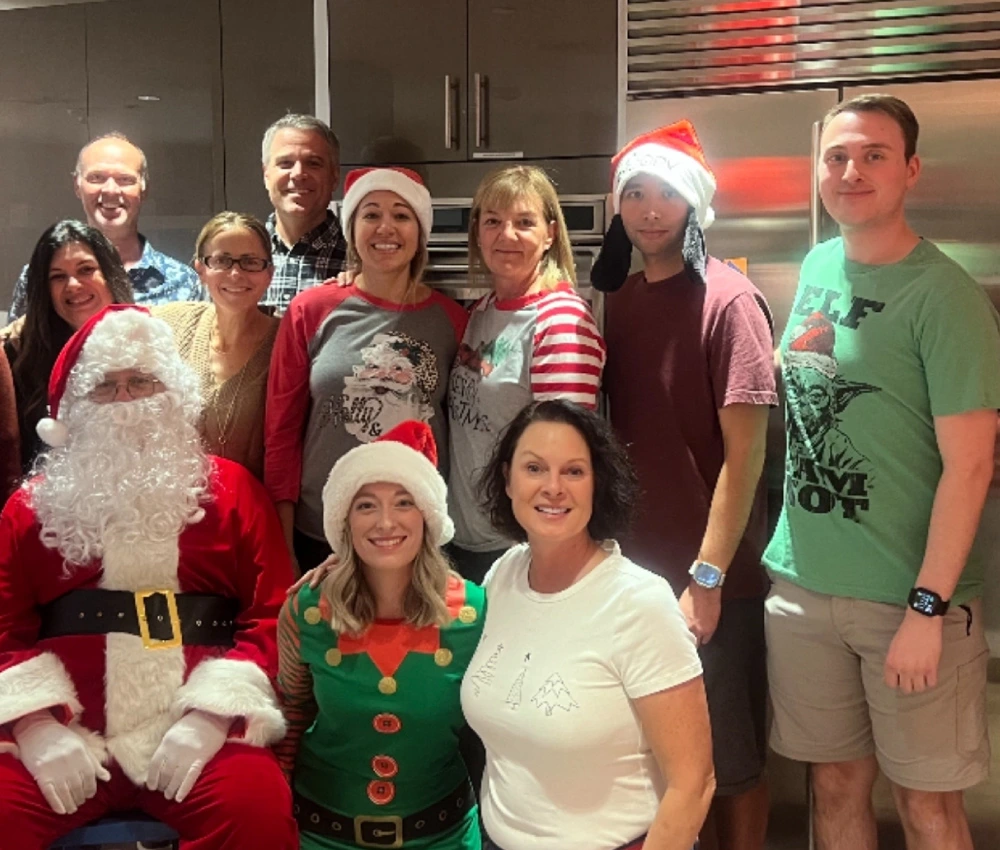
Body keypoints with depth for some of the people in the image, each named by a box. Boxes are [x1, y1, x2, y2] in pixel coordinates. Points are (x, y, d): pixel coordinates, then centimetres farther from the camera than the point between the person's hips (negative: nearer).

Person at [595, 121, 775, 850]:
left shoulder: (728, 301, -11)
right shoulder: (620, 300, 8)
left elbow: (745, 452, -15)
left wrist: (707, 577, -17)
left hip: (709, 581, -6)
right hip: (634, 570, 6)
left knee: (728, 760, 10)